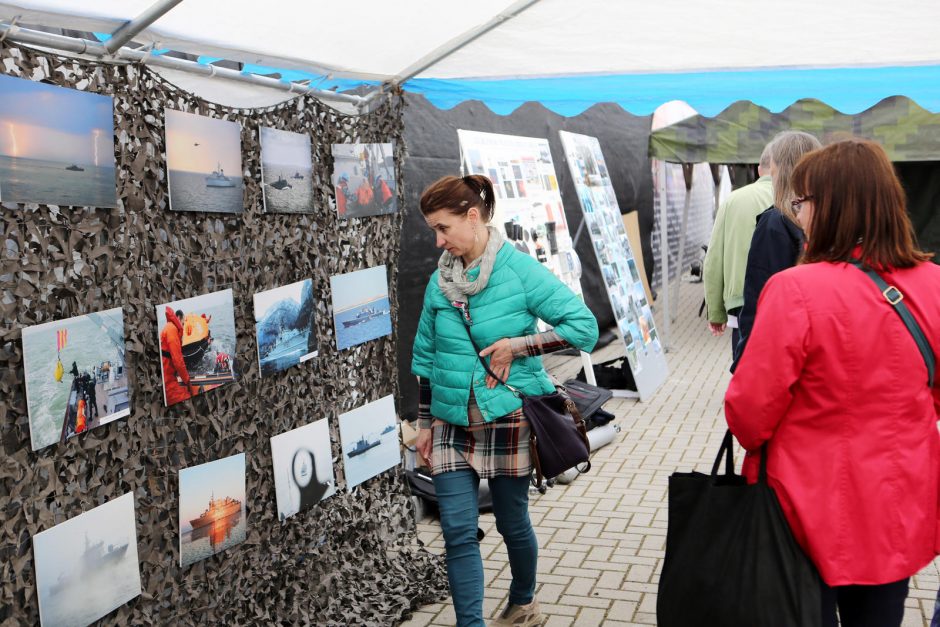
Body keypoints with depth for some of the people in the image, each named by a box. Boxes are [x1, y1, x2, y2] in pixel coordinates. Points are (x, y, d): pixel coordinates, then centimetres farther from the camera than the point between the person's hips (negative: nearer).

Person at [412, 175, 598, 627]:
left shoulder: (520, 271, -11)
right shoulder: (440, 281, 4)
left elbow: (584, 327, -15)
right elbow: (426, 358, 12)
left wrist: (516, 345, -18)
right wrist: (425, 424, 13)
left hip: (508, 419, -3)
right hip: (453, 423, 4)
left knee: (512, 522, 12)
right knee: (458, 531, -2)